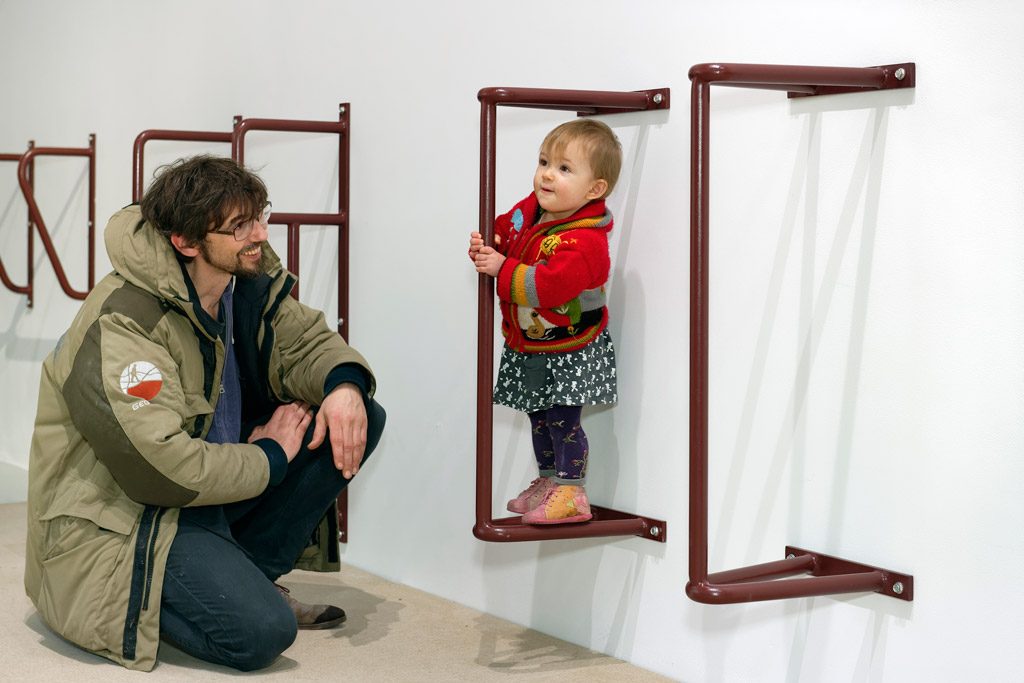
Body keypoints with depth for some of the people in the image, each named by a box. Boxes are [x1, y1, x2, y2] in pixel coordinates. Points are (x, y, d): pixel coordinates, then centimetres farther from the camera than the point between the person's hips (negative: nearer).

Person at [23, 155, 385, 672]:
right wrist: (270, 454, -17)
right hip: (117, 517, -9)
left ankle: (245, 575, 4)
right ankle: (133, 595, 0)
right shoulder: (122, 324, -27)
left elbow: (307, 341, 9)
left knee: (358, 419, -2)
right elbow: (163, 468, -31)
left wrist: (344, 384, -17)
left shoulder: (248, 280, -2)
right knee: (262, 631, -28)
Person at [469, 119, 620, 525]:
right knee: (539, 418, 20)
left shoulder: (584, 240, -29)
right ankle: (548, 479, 36)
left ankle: (571, 492, 11)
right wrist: (484, 247, -10)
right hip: (527, 347, 9)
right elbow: (504, 231, 14)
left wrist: (502, 269, -31)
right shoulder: (528, 211, -3)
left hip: (569, 352, -8)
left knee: (562, 419, -3)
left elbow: (549, 285, -37)